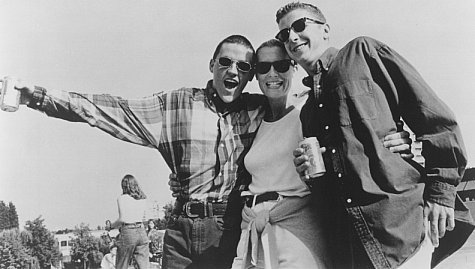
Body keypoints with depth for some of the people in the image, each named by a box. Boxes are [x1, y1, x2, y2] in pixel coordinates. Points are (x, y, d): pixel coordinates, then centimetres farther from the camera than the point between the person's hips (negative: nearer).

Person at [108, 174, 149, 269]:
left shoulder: (122, 198, -6)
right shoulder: (143, 198, 8)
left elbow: (122, 219, -13)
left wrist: (111, 227, 2)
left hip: (128, 232, -4)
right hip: (142, 232, 4)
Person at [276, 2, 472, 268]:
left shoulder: (363, 53, 4)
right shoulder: (307, 111, 19)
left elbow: (434, 116, -2)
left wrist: (441, 190, -8)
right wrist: (308, 172, 3)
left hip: (401, 224, -5)